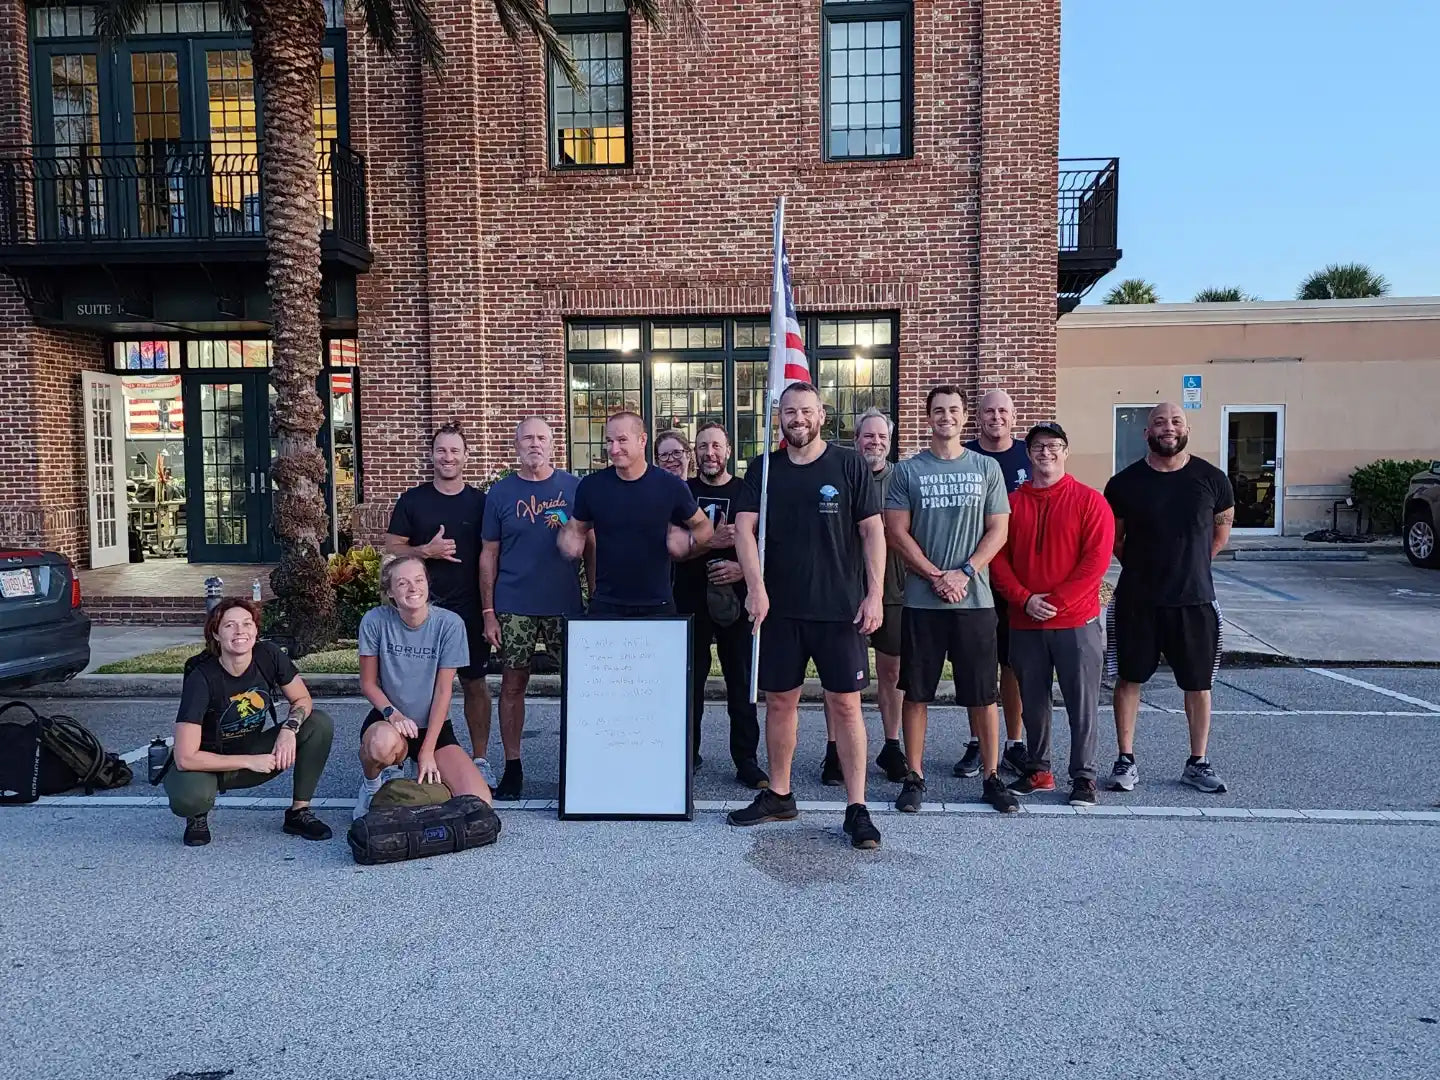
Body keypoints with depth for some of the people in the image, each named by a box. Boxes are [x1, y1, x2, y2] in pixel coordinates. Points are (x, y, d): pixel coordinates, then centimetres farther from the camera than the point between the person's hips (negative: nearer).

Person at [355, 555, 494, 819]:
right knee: (384, 743, -40)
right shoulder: (375, 621, -13)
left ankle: (425, 775, 15)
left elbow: (443, 690, -10)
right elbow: (368, 683, -4)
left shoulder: (450, 624, -14)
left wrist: (427, 751, -11)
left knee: (478, 802, -18)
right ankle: (371, 782, -2)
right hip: (387, 719, -1)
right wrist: (393, 713, -23)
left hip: (434, 725, 1)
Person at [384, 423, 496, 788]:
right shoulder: (412, 500, 4)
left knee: (474, 683, 6)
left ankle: (480, 759, 16)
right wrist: (427, 551, -13)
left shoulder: (480, 502, 5)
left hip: (469, 608, 0)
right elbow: (391, 547, 5)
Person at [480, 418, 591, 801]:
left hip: (566, 604, 0)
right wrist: (488, 612, -2)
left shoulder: (574, 487, 3)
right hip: (513, 607, 0)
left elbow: (590, 546, 5)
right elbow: (489, 555, 4)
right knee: (513, 683, 5)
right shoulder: (501, 492, 4)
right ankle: (512, 767, 16)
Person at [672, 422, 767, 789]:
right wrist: (712, 541, -17)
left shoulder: (747, 492, 5)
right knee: (689, 682, 7)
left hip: (736, 601, -1)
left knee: (742, 684, 3)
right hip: (690, 602, 1)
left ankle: (747, 762, 10)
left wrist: (744, 568, -15)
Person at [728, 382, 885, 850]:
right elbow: (744, 530, -3)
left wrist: (875, 594, -10)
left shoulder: (849, 465, 0)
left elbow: (873, 531, -2)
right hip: (779, 608, 3)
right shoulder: (763, 470, 6)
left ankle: (857, 807, 7)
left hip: (840, 608, -3)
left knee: (845, 703, -1)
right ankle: (779, 795, 27)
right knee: (779, 700, 11)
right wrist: (756, 588, -15)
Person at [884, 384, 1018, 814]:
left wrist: (964, 573, -10)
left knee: (983, 692, 6)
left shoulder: (986, 468, 7)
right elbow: (896, 532, -2)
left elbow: (998, 530, 3)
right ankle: (914, 776, 16)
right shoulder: (907, 470, 4)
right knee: (916, 691, 5)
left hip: (975, 598, 1)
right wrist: (936, 576, -11)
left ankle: (992, 777, 18)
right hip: (921, 600, 0)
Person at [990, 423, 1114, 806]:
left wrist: (1057, 601, -13)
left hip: (1076, 621, -3)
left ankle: (1083, 776, 14)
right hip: (1025, 622, 3)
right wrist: (1024, 599, -10)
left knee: (1082, 702, 3)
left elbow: (1096, 558, -8)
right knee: (1033, 701, 11)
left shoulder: (1089, 501, -1)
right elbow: (998, 557, 3)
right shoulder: (1011, 502, 7)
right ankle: (1038, 771, 25)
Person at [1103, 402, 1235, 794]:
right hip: (1136, 600, 0)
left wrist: (1190, 564, 9)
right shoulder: (1125, 482, -3)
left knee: (1198, 683, 9)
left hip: (1194, 599, 1)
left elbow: (1222, 529, 13)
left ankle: (1198, 763, 23)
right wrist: (1141, 567, 6)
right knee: (1129, 678, 5)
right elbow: (1112, 537, 10)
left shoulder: (1212, 479, -1)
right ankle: (1126, 760, 17)